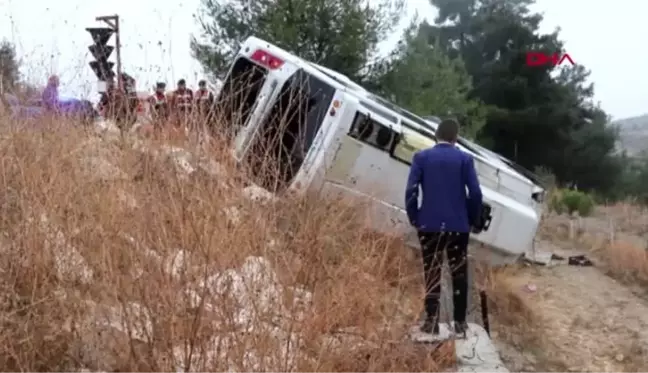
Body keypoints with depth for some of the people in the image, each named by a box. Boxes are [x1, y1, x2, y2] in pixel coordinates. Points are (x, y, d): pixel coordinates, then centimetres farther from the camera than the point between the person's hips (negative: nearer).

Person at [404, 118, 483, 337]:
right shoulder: (465, 159, 0)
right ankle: (460, 322, 12)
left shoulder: (421, 157, 0)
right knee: (459, 273, 9)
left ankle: (431, 321, 6)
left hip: (429, 224, 0)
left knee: (431, 273, 6)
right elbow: (475, 193, -5)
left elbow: (410, 191, -7)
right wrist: (472, 220, 8)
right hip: (458, 225, 0)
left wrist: (414, 218, 4)